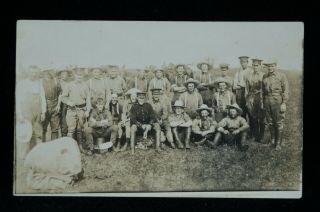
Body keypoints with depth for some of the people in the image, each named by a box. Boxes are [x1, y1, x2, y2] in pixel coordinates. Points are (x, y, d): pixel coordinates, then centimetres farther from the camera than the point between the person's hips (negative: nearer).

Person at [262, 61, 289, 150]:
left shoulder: (281, 76, -3)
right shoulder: (264, 77, 11)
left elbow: (286, 90, -6)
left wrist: (284, 103, -11)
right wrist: (263, 102, 14)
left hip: (278, 102, -4)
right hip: (267, 102, 4)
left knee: (279, 123, -1)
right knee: (270, 122, 10)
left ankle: (278, 143, 7)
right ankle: (272, 140, 26)